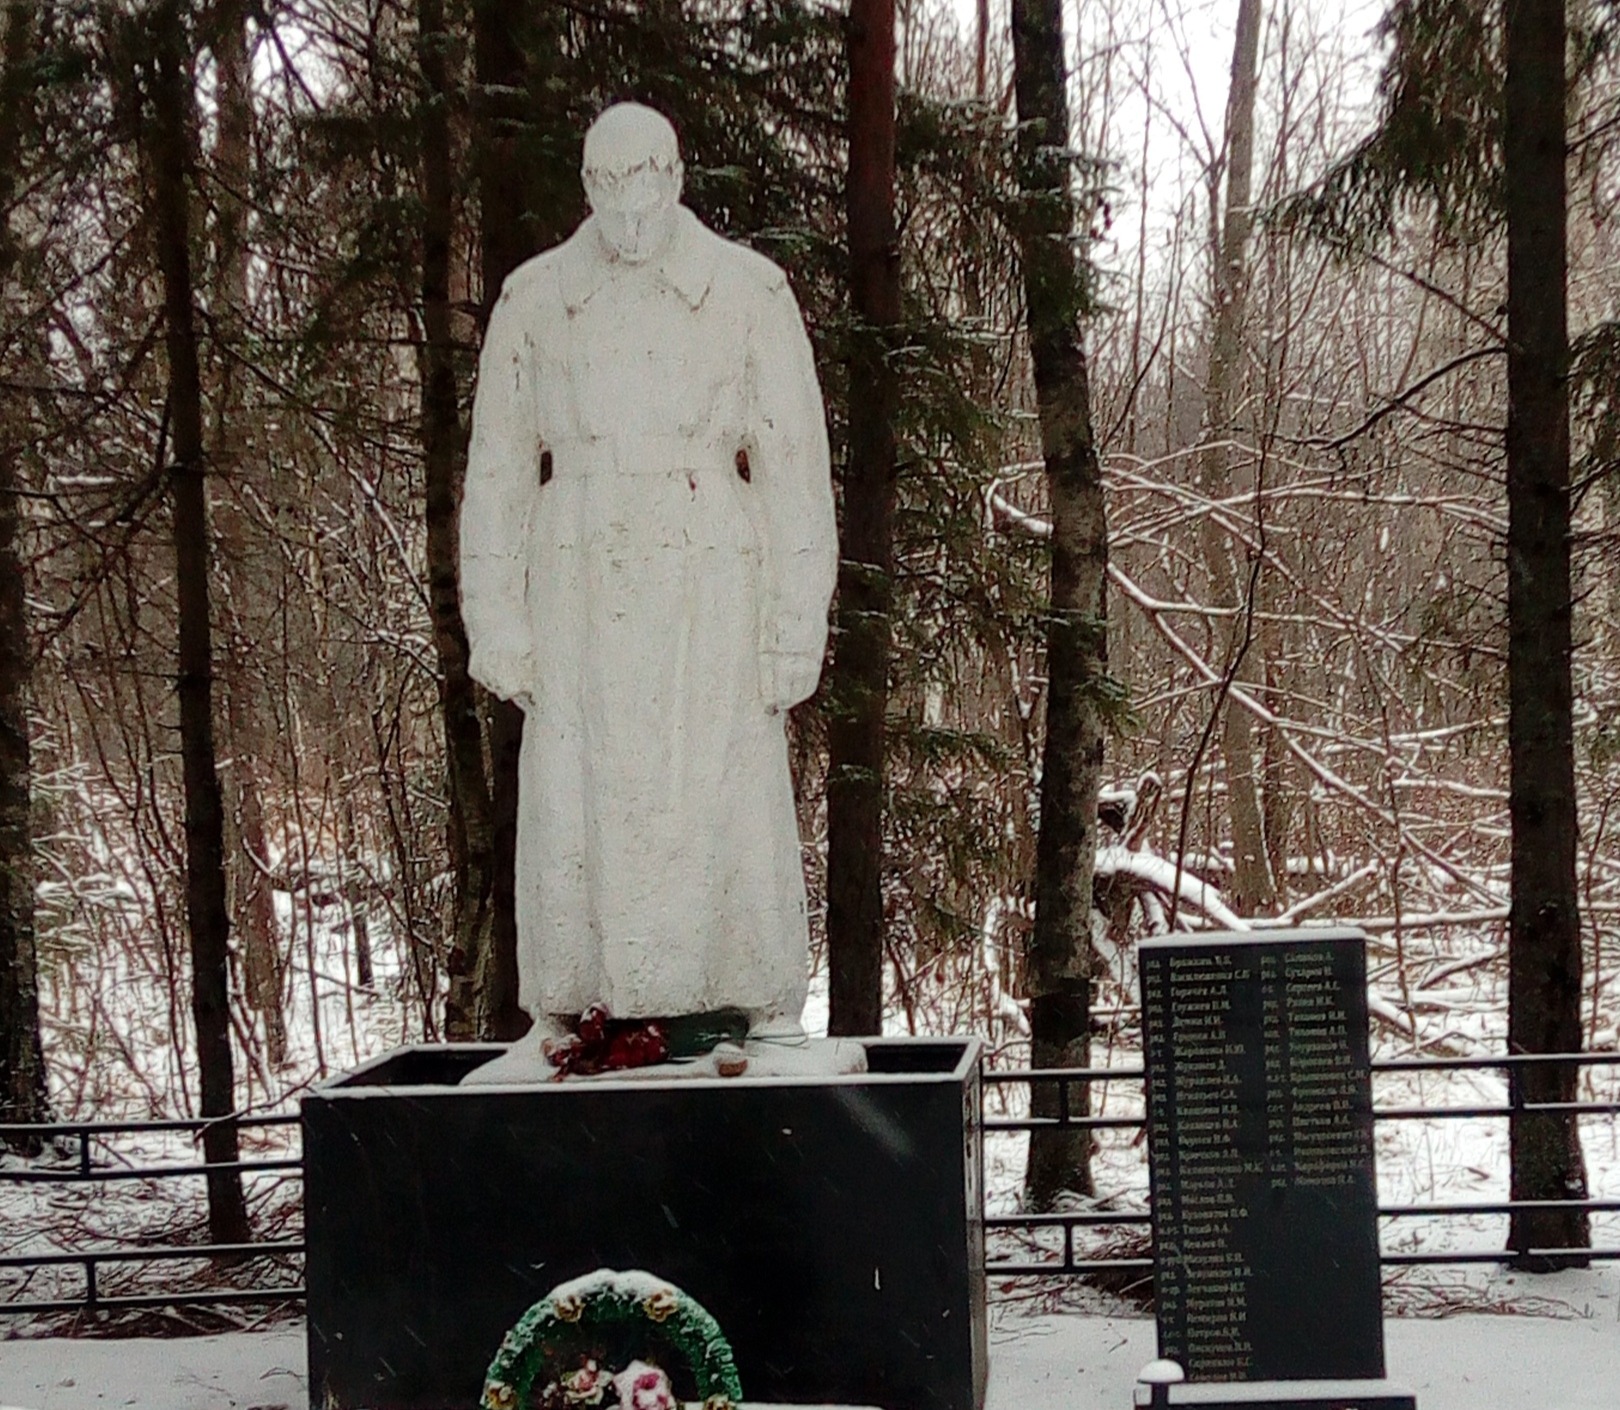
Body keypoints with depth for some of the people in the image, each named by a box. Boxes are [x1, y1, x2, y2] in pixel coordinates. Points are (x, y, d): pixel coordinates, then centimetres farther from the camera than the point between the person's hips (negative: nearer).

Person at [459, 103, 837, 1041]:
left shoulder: (748, 293, 3)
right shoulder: (534, 300, 8)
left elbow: (796, 469, 2)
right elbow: (495, 473, 10)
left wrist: (797, 627, -3)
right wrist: (498, 622, 4)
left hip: (711, 598, -2)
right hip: (580, 600, 2)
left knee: (725, 813, -4)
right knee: (576, 820, -2)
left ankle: (766, 1041, 5)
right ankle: (569, 1037, 5)